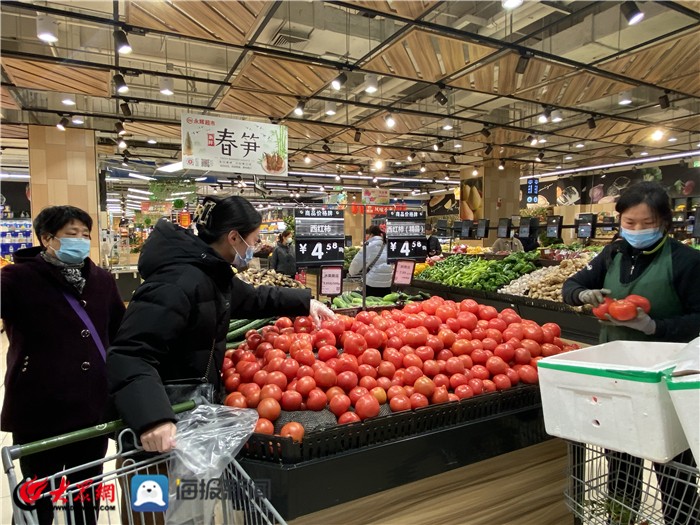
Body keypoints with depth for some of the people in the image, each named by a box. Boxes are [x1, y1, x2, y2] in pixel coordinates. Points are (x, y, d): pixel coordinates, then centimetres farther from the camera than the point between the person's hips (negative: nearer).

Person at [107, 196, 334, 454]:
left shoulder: (212, 272, 2)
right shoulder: (178, 282, -30)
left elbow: (250, 298, 19)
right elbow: (130, 354, -36)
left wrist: (305, 302, 13)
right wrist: (152, 417, -50)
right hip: (169, 415, -9)